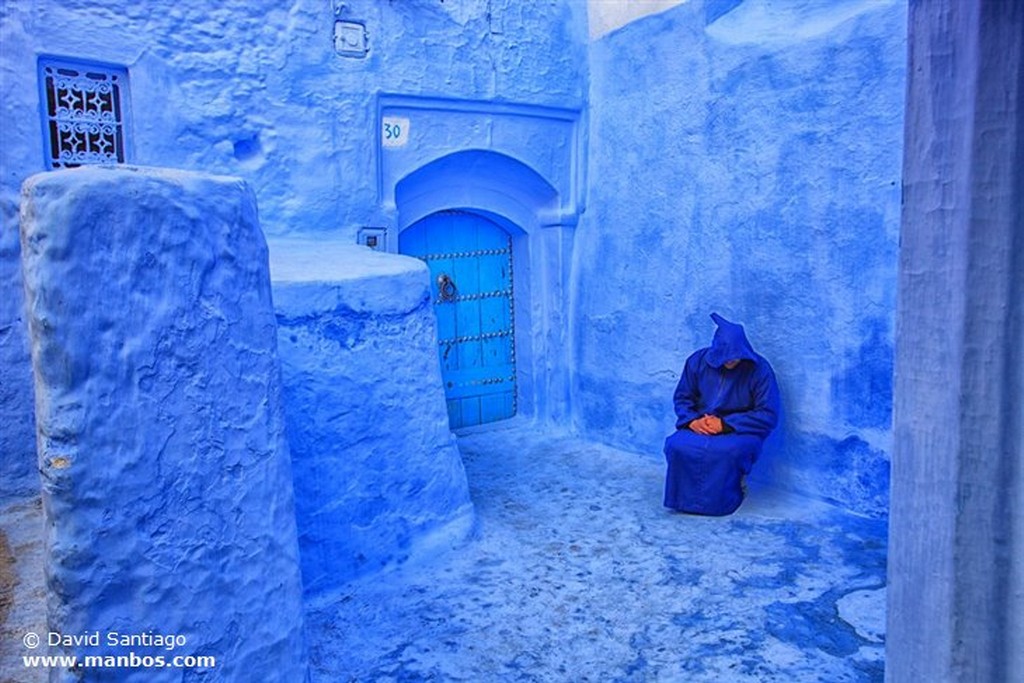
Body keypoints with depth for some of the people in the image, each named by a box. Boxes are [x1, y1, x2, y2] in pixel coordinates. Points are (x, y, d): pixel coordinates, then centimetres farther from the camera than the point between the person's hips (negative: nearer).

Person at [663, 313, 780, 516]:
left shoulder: (759, 369, -13)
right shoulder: (698, 361, -4)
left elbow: (768, 416, -14)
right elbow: (682, 398, 7)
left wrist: (725, 424, -21)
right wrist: (692, 420, -15)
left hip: (740, 431, -3)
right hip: (700, 428, 3)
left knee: (729, 451, -38)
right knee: (676, 446, -29)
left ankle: (719, 500, -11)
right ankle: (685, 497, -4)